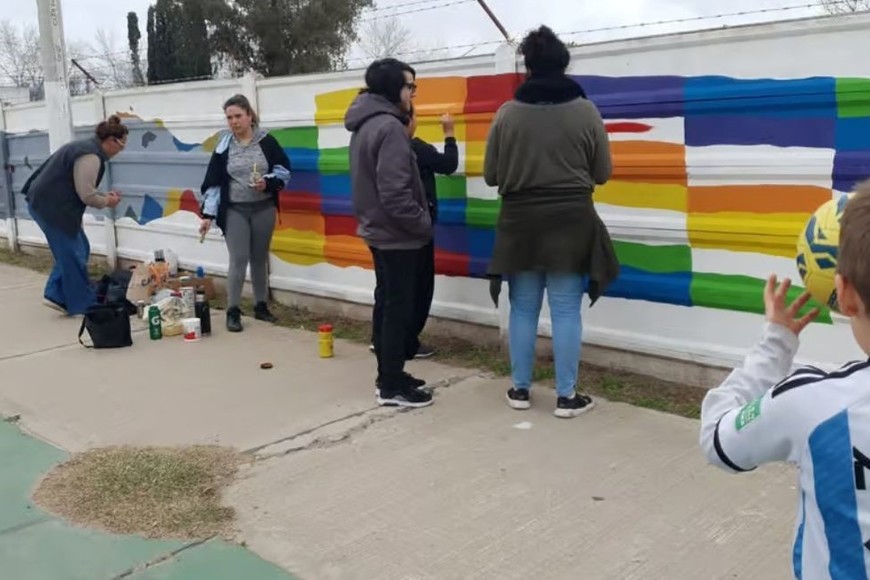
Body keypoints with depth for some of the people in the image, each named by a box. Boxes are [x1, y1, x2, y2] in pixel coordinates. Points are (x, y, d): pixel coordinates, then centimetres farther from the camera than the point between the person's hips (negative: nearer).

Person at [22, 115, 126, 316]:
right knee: (73, 254, -3)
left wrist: (104, 195, 11)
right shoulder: (90, 156, -19)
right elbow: (85, 194, -20)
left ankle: (56, 295, 17)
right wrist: (106, 202, -3)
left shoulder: (88, 147, 14)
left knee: (75, 250, 15)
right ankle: (82, 305, 6)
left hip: (46, 202, 11)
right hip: (51, 206, -11)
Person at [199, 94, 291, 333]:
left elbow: (284, 170, 0)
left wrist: (268, 182, -20)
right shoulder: (224, 146, -1)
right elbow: (213, 182, -1)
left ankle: (261, 306, 25)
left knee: (260, 259, 12)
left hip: (264, 209, 1)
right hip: (235, 210, -1)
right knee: (238, 260, -5)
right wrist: (208, 214, -6)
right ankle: (233, 312, 6)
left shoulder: (267, 141, -4)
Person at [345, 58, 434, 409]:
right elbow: (395, 192, -26)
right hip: (397, 235, -10)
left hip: (377, 230, 10)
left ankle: (388, 376, 25)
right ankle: (392, 386, 6)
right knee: (399, 308, -2)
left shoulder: (364, 125, 11)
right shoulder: (389, 127, -20)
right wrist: (424, 224, -13)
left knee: (389, 305, 16)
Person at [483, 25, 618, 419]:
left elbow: (490, 175, 2)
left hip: (521, 223, 1)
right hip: (570, 223, -1)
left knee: (523, 309, 12)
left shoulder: (507, 113, -3)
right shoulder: (585, 111, -4)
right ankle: (566, 396, 12)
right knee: (566, 311, 5)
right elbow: (602, 172, 3)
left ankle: (520, 389, 21)